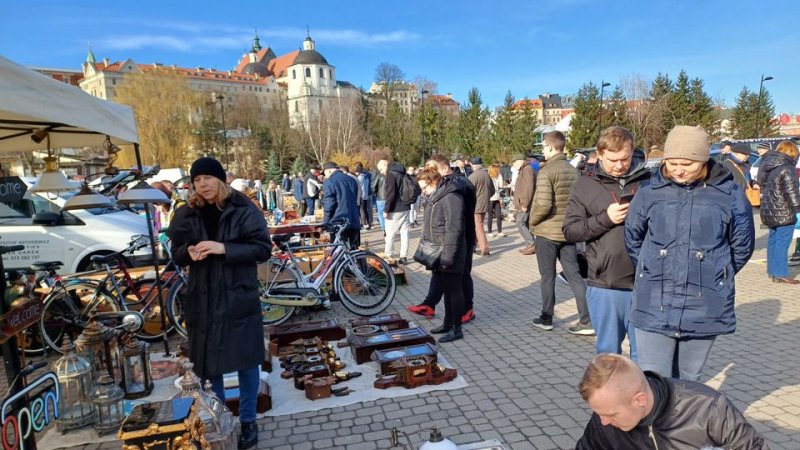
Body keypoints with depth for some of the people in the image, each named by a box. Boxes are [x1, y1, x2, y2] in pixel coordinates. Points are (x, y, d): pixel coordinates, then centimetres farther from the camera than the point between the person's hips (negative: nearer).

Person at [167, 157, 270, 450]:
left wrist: (224, 248, -22)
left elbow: (263, 248, -11)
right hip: (202, 299, 4)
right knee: (207, 362, 14)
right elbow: (176, 253, 11)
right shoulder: (187, 214, 3)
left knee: (246, 361, 6)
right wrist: (189, 253, -13)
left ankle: (248, 420, 25)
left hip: (239, 298, -3)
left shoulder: (243, 209, -8)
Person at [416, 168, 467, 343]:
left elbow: (453, 230, -24)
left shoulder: (451, 198, -19)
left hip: (450, 256, -9)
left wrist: (447, 257, -24)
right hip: (436, 255, 9)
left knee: (454, 290, 2)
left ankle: (456, 329, 12)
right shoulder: (435, 198, 13)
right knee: (447, 289, 18)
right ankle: (447, 323, 30)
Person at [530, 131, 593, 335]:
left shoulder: (546, 171, -15)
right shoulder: (574, 171, 7)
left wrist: (532, 222, -6)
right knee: (574, 274, 9)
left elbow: (542, 205, -22)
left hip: (547, 231, -6)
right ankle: (586, 320, 8)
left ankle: (546, 318, 18)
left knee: (547, 276, 7)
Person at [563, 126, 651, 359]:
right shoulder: (586, 185, 3)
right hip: (605, 286, 0)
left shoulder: (649, 181, 3)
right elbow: (570, 231, -1)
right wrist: (605, 218, -14)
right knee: (608, 351, 14)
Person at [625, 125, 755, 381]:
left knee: (688, 380, 16)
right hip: (655, 307, 0)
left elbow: (742, 246, 11)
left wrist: (717, 278, 12)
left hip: (705, 308, 1)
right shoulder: (649, 194, -1)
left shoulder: (729, 195, -2)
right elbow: (632, 240, 12)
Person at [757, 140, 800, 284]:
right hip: (784, 213, -8)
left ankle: (772, 271, 24)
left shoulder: (765, 166, 9)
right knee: (782, 243, -4)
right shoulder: (787, 169, -16)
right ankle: (780, 274, -1)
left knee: (773, 240, 16)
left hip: (768, 211, 8)